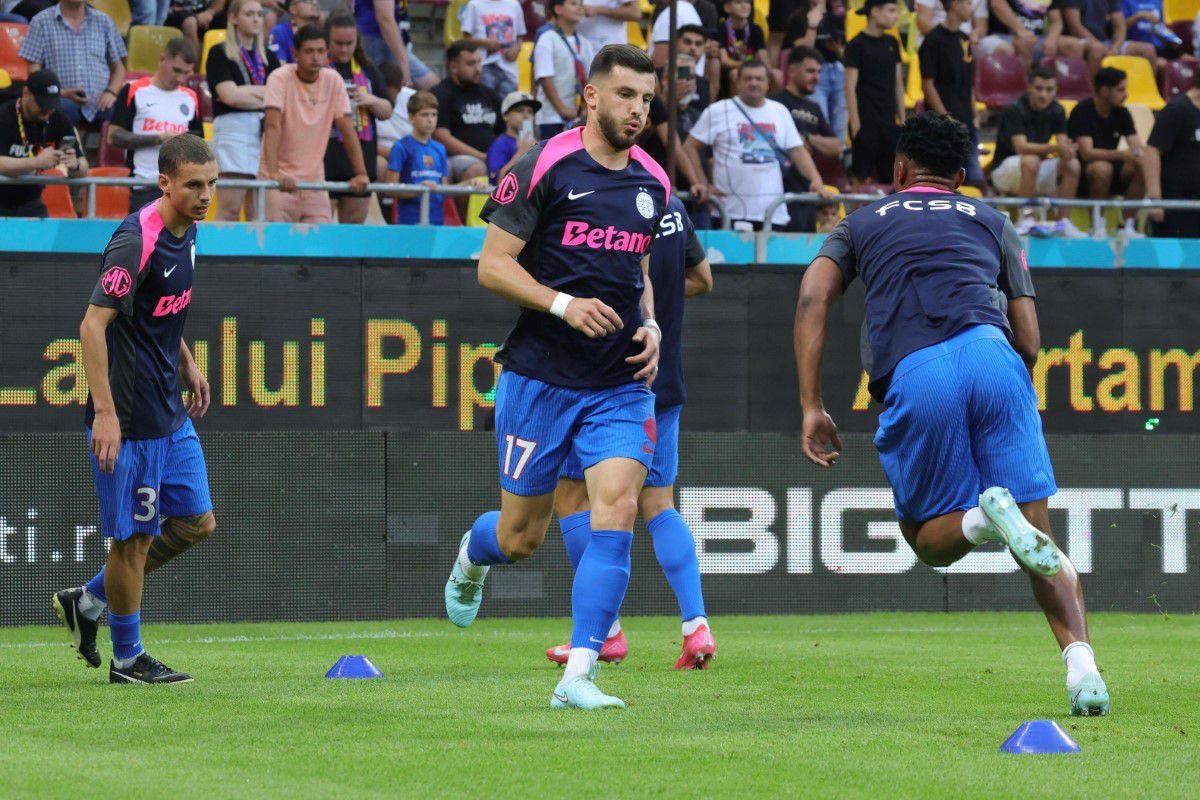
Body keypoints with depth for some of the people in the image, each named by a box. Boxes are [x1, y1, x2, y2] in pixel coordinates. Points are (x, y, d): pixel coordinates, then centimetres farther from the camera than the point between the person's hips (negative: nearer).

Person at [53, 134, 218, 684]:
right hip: (129, 418, -9)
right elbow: (93, 324, -26)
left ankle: (88, 601, 24)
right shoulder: (136, 241, -21)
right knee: (135, 535, 1)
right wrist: (104, 411, -30)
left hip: (171, 413, 9)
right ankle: (127, 658, 16)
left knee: (196, 522, 13)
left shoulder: (185, 231, 7)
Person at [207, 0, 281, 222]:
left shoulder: (268, 58, 19)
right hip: (233, 129, -5)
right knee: (230, 210, -12)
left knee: (258, 212, 1)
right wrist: (266, 100, -1)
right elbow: (229, 95, -9)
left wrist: (245, 92, -6)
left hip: (265, 133, 5)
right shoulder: (220, 54, 3)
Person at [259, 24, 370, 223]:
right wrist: (273, 173, -35)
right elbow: (273, 126, -22)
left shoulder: (334, 81, 2)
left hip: (314, 176, 4)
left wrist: (361, 173, -7)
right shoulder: (280, 78, -11)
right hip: (280, 180, -4)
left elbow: (347, 129, 3)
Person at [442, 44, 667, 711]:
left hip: (620, 384, 4)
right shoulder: (545, 166, -7)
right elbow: (493, 265, -7)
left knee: (617, 511, -15)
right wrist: (563, 304, -20)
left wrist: (650, 326, 7)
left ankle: (579, 676, -14)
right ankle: (474, 555, 44)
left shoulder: (652, 182, 10)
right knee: (522, 538, 5)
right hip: (540, 376, -4)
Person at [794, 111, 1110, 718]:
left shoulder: (861, 224, 28)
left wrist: (812, 408, 6)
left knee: (929, 541, 15)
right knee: (1040, 539, 4)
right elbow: (1030, 342, 19)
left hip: (911, 376, -1)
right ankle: (1081, 664, -19)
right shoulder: (991, 221, 29)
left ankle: (983, 516, -21)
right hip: (992, 353, 1)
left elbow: (813, 296, 9)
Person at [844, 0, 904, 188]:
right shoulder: (857, 45, -7)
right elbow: (850, 87, -10)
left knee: (891, 179, 5)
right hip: (866, 122, -6)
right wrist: (855, 124, -15)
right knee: (862, 178, -3)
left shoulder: (892, 43, 12)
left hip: (889, 122, 6)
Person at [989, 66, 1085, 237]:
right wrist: (1055, 148, -43)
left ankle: (1063, 221, -13)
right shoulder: (1015, 110, -19)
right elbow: (1021, 147, -31)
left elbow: (1062, 144, -9)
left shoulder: (1056, 111, -1)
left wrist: (1066, 151, -35)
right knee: (1031, 161, -36)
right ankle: (1025, 218, -28)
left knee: (1073, 164, -18)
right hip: (1005, 169, -6)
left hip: (1037, 172, 6)